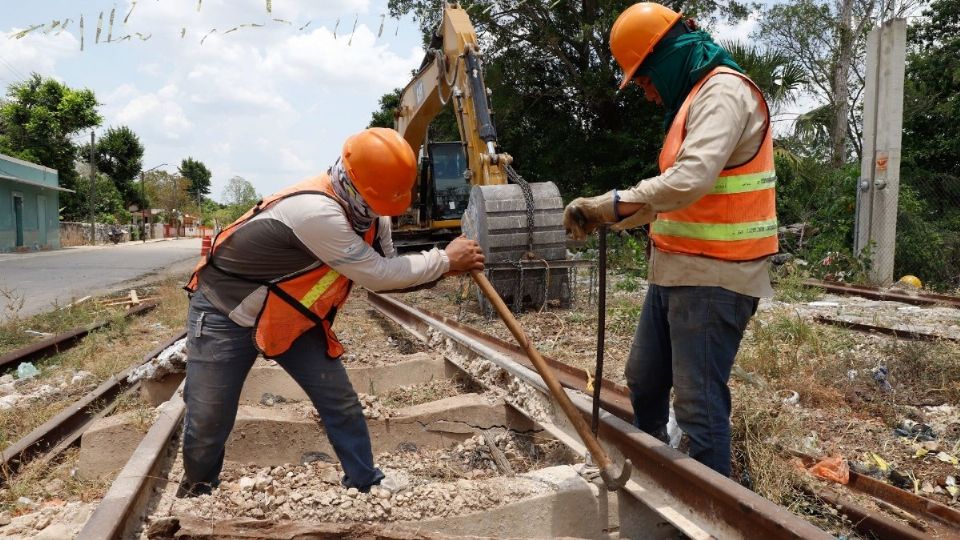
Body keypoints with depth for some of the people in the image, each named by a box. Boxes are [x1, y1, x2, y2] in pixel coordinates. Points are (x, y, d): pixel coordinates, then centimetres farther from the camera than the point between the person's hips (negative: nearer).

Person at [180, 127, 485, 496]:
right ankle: (197, 494, 31)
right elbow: (377, 276, -30)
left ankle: (368, 487, 18)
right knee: (208, 424, 2)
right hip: (225, 313, -7)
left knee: (342, 406, 2)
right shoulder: (315, 212, -36)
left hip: (291, 316, 7)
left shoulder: (367, 212, -8)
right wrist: (445, 260, -19)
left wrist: (442, 269, -15)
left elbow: (384, 272, 0)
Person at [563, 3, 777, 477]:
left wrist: (609, 203, -24)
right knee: (644, 382, 19)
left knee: (698, 403, -5)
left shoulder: (723, 91, -13)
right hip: (676, 271, 10)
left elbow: (690, 180, -29)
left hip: (713, 278, -10)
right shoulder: (693, 98, 19)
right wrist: (611, 218, 8)